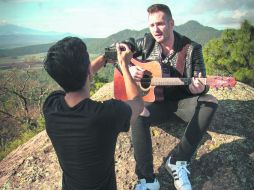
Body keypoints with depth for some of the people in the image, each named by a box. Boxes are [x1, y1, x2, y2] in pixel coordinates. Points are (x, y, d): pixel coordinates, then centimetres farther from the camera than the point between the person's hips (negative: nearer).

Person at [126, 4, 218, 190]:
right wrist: (128, 68, -14)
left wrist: (198, 89, -33)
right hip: (155, 101, 0)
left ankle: (178, 160, -20)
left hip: (182, 101, 1)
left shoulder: (191, 48, -6)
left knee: (210, 102, -28)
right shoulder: (146, 42, -1)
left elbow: (201, 86, -7)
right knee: (138, 116, -32)